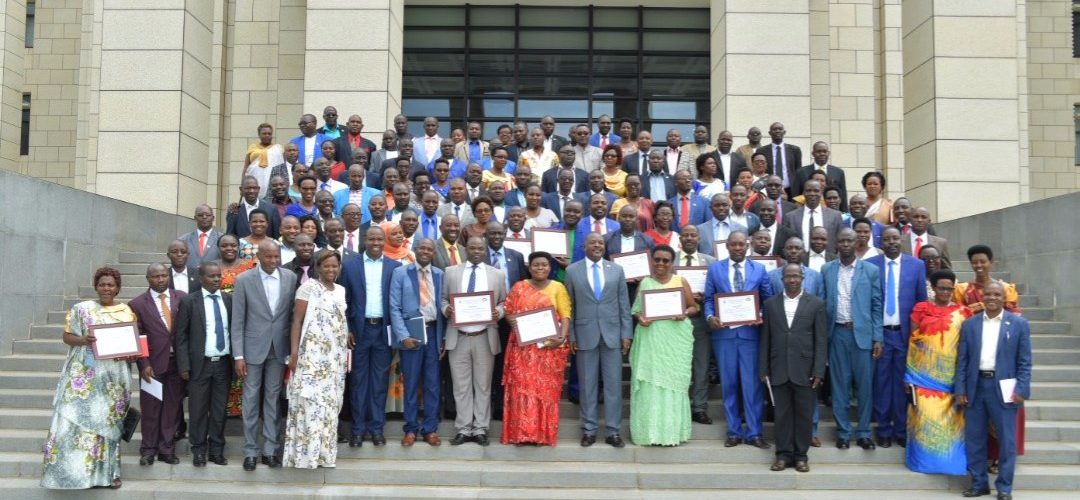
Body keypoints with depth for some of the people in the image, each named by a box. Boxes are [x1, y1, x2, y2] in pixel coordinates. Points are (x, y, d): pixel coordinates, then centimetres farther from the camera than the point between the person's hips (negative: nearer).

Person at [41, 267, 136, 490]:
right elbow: (67, 336, 0)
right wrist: (83, 340, -20)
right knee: (79, 418, -7)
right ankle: (77, 469, 1)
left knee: (109, 421, 7)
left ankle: (108, 470, 14)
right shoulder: (82, 309, 1)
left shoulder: (127, 311, 8)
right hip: (86, 376, -2)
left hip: (114, 378, 2)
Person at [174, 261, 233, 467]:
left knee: (220, 410, 8)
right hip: (200, 364, -2)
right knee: (198, 410, 4)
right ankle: (199, 451, 15)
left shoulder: (229, 300, 5)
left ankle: (217, 450, 17)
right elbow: (180, 335, -2)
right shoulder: (189, 301, -2)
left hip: (223, 363, 2)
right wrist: (184, 365, -8)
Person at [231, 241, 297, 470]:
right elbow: (237, 321, -4)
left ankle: (270, 449, 16)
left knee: (273, 399, 8)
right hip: (253, 348, -2)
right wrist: (238, 355, -8)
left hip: (279, 348, 2)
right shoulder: (244, 280, -5)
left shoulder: (290, 278, 0)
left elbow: (294, 314, 4)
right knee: (251, 399, 5)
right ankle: (250, 451, 14)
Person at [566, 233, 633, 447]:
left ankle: (613, 431, 9)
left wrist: (626, 333, 1)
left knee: (613, 384, 2)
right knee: (588, 384, 5)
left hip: (612, 334, 1)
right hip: (585, 335, -1)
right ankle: (589, 430, 14)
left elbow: (624, 304, 7)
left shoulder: (617, 270, 7)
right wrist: (570, 335, -1)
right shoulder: (572, 270, 3)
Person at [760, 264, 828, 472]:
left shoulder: (816, 304, 2)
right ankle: (783, 454, 13)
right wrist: (764, 369, 3)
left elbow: (821, 341, -1)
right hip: (779, 370, 1)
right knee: (782, 414, 5)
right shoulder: (770, 304, 7)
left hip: (805, 371, -1)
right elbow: (765, 339, 8)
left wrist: (818, 371, -7)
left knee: (804, 414, 4)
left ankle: (801, 455, 14)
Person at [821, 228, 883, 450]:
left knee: (864, 384, 3)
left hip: (863, 333, -1)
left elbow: (876, 306, 2)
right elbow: (822, 303, 5)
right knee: (839, 384, 5)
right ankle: (843, 432, 14)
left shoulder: (871, 270, 2)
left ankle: (863, 432, 14)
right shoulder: (826, 270, 6)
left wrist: (877, 338, -3)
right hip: (837, 333, 1)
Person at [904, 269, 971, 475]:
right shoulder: (920, 309, 3)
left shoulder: (962, 312, 7)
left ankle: (951, 458, 14)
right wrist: (909, 375, 0)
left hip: (952, 375, 1)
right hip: (925, 373, -1)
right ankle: (924, 458, 9)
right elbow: (912, 342, 4)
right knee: (925, 414, -2)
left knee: (951, 417, 3)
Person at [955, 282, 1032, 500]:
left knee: (1007, 440, 2)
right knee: (974, 438, 7)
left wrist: (1021, 389, -9)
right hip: (976, 387, 2)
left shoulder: (1018, 324, 2)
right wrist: (960, 389, 0)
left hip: (1003, 388, -2)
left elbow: (1025, 362, 0)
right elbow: (962, 360, 7)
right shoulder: (969, 324, 7)